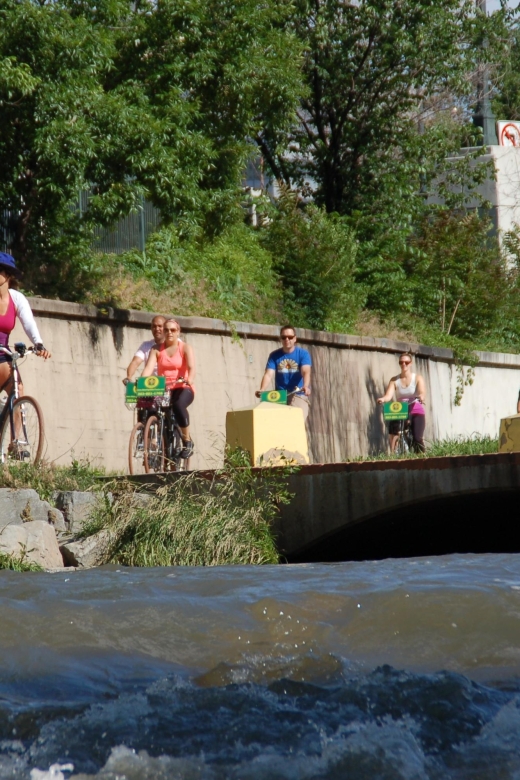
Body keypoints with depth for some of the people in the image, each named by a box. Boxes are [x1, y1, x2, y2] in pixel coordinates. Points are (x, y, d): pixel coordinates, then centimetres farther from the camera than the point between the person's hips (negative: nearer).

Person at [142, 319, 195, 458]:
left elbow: (191, 368, -15)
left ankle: (187, 441, -18)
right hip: (162, 389, 2)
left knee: (178, 404, -36)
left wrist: (189, 380, -38)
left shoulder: (185, 348, 1)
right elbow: (149, 368, -8)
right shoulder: (156, 350, 7)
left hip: (182, 389, -2)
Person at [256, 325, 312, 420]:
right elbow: (268, 375, -8)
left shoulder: (303, 354, -2)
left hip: (298, 395, -2)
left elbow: (306, 372, -19)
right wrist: (262, 390, -28)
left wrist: (306, 386, -40)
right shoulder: (274, 355, 4)